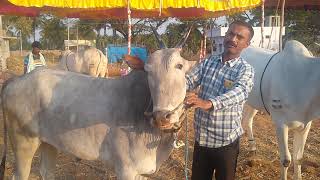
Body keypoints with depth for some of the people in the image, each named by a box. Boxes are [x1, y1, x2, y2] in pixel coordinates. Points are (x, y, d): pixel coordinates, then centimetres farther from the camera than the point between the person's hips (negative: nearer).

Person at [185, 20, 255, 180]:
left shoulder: (245, 70, -11)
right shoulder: (208, 62, 4)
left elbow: (239, 92, -30)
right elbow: (189, 80, -7)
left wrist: (208, 103, -48)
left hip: (226, 141, -4)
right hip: (201, 138, 4)